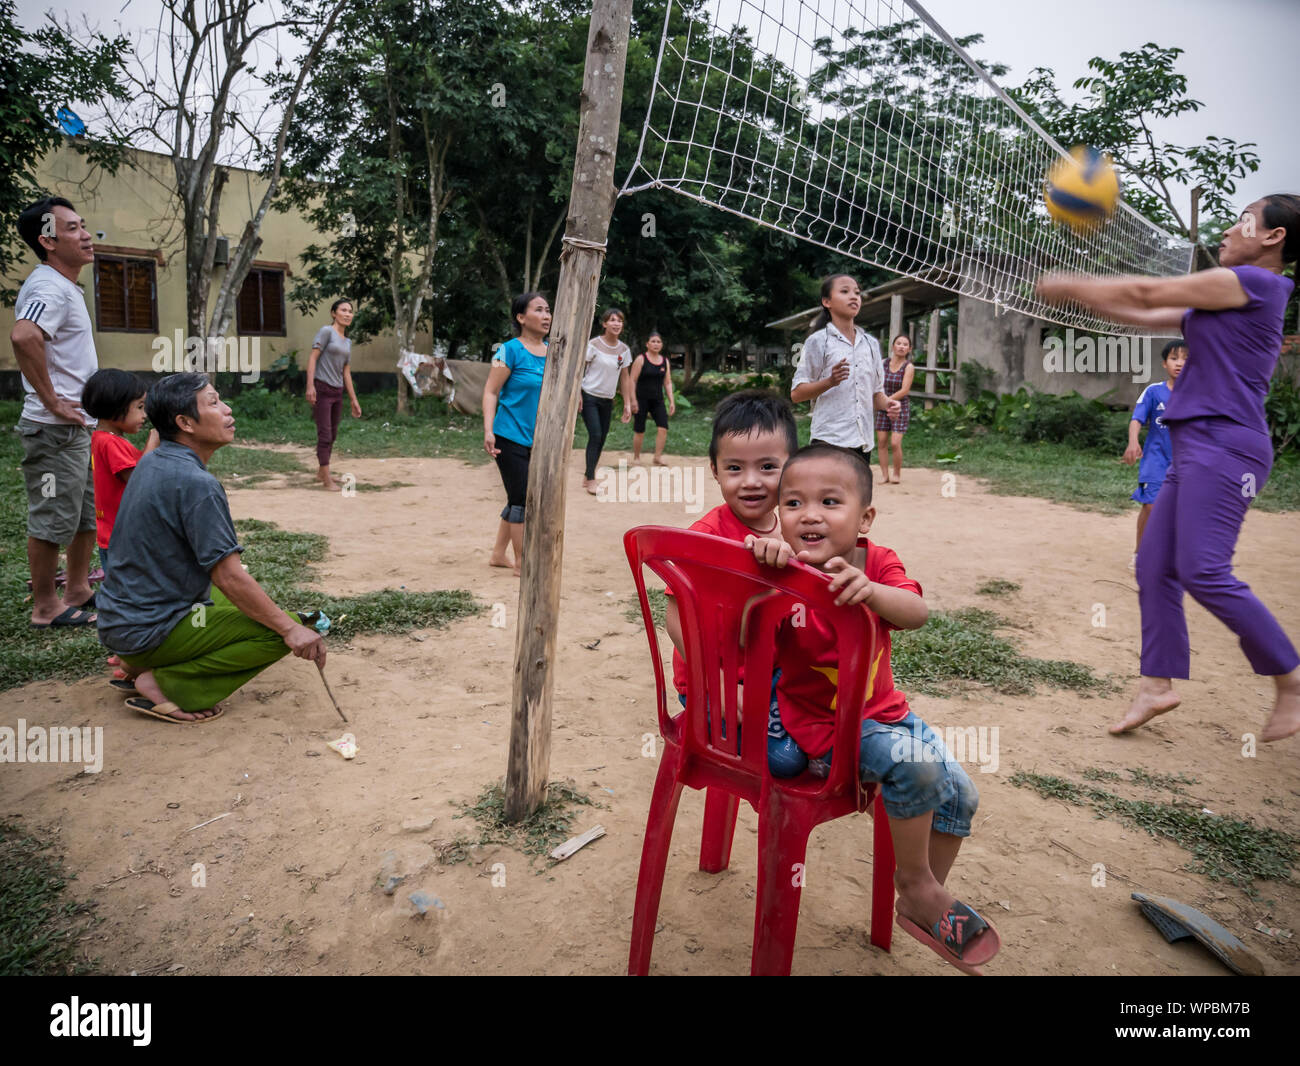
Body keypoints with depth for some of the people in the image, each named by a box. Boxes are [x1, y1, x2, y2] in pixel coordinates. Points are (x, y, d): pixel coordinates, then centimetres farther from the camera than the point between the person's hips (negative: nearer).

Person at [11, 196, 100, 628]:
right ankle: (46, 608, 11)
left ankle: (78, 591, 31)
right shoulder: (50, 287, -17)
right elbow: (22, 336, -36)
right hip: (56, 430, -10)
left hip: (80, 428, 10)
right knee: (52, 520, 0)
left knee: (89, 513, 18)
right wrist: (53, 401, -27)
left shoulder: (65, 286, 16)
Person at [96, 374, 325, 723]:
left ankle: (141, 664, 14)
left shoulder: (151, 464, 8)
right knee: (276, 632, -12)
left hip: (117, 619, 10)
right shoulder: (197, 484, -22)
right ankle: (165, 683, -11)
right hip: (150, 631, -10)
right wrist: (291, 629, -18)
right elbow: (228, 576, -24)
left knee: (236, 600, 28)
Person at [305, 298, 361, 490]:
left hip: (337, 393, 8)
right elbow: (312, 358, -14)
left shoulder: (347, 342, 15)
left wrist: (354, 400, 12)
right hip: (320, 389, -8)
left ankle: (321, 473, 28)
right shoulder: (326, 331, -7)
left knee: (332, 435, 13)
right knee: (325, 435, -9)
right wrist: (310, 385, -25)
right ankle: (327, 479, -5)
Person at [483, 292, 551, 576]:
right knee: (520, 499, -3)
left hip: (538, 441, 7)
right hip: (511, 438, -7)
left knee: (520, 499, 14)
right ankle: (521, 563, 8)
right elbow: (491, 391, -11)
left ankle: (498, 554, 28)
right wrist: (488, 431, -21)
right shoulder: (511, 350, -10)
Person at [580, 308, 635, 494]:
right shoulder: (594, 344, -10)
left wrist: (627, 404, 8)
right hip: (590, 397, -5)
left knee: (601, 438, 7)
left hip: (607, 400, 5)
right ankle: (590, 479, -5)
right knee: (595, 436, -13)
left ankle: (587, 476, 21)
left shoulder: (624, 349, 5)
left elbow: (625, 378, 11)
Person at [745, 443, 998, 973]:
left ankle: (923, 903, 31)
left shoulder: (878, 563, -7)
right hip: (819, 726, -6)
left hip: (884, 711, 6)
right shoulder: (782, 573, -18)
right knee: (913, 762, -27)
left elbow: (917, 613, -25)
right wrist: (759, 560, -51)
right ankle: (916, 886, -1)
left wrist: (871, 588, -47)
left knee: (960, 794, 8)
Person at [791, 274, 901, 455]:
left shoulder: (871, 343, 16)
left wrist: (887, 403, -2)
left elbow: (876, 392, 20)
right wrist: (830, 381, -21)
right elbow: (796, 394, -6)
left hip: (863, 441, 6)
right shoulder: (818, 341, -1)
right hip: (829, 440, -6)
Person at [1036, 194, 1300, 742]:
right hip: (1196, 449, 10)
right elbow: (1147, 317, 25)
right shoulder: (1228, 298, 22)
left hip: (1223, 445, -10)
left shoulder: (1251, 282, -6)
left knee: (1203, 572, -16)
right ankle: (1157, 685, 10)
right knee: (1154, 567, 5)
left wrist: (1070, 285, 5)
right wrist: (1079, 294, 22)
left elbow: (1145, 293, -5)